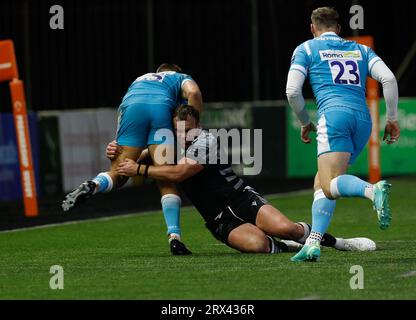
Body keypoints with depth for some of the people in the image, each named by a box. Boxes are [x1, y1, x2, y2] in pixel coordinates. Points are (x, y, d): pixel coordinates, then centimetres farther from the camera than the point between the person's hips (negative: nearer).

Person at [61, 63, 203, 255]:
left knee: (117, 173, 7)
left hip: (131, 106, 2)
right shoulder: (181, 78, 35)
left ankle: (93, 186, -27)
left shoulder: (140, 79, 45)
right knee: (167, 180, 4)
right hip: (162, 108, -2)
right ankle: (174, 236, -7)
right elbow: (193, 93, 11)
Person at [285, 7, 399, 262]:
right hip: (363, 120, 5)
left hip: (334, 115, -5)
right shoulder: (361, 50, 25)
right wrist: (392, 119, 13)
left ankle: (373, 190, -46)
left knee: (330, 186, -16)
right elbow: (388, 78, 8)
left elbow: (292, 91, 5)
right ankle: (314, 243, -1)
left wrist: (305, 122, 21)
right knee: (322, 182, 15)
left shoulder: (306, 49, 16)